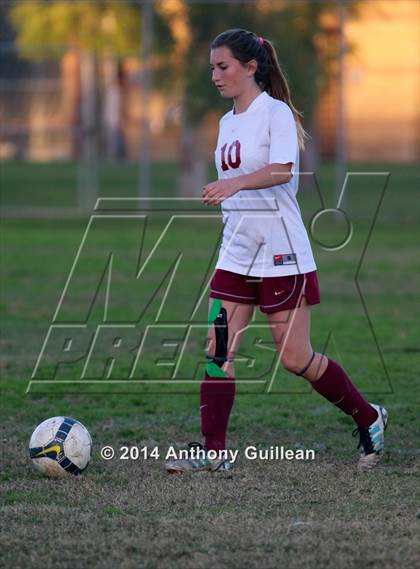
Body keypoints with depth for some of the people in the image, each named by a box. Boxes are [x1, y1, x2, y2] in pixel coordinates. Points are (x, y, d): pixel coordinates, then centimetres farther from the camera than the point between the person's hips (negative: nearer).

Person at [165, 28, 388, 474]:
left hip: (282, 255, -7)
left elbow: (282, 170, -27)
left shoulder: (276, 112, -10)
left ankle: (368, 419, 17)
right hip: (236, 255, 7)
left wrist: (233, 184, -41)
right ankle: (212, 450, -2)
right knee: (218, 350, -5)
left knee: (296, 358, -3)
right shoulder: (227, 122, 13)